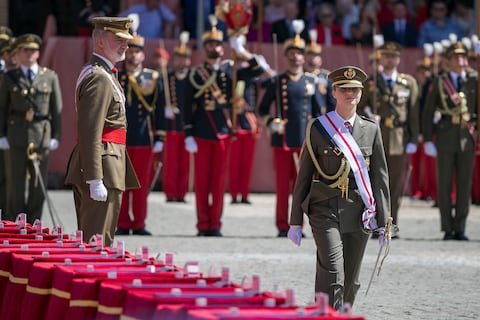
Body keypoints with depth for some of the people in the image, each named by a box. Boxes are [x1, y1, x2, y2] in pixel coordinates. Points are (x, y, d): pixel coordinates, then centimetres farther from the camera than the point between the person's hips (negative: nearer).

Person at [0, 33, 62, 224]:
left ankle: (32, 225, 10)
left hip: (41, 137, 0)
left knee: (39, 186, 2)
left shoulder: (50, 77, 7)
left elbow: (57, 109, 6)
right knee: (16, 185, 2)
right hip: (16, 138, 0)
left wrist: (56, 136, 1)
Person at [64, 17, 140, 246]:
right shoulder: (99, 79, -15)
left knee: (88, 242, 15)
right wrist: (95, 180, -25)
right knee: (99, 244, -10)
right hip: (105, 166, -11)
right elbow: (90, 132, -22)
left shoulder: (97, 73, 19)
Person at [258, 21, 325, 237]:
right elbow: (262, 110, 10)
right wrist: (271, 123, -9)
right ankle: (282, 226, 4)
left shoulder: (312, 82, 8)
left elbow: (319, 111, 11)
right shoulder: (276, 82, 5)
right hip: (282, 140, -1)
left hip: (305, 141, 1)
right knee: (282, 186, 0)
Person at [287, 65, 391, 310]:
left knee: (350, 282, 8)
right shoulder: (318, 128, 2)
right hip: (326, 211, -3)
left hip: (359, 216, 3)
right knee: (332, 275, -17)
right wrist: (295, 222, 4)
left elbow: (380, 178, 11)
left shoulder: (371, 130, 9)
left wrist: (384, 222, 5)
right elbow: (303, 177, 5)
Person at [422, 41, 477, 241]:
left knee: (464, 185, 3)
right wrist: (428, 140, -4)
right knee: (444, 185, 1)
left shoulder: (473, 81, 7)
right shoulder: (439, 82, 3)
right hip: (445, 139, -1)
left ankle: (460, 228, 9)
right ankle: (448, 229, 7)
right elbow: (428, 113, 3)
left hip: (467, 138, 1)